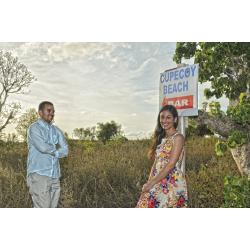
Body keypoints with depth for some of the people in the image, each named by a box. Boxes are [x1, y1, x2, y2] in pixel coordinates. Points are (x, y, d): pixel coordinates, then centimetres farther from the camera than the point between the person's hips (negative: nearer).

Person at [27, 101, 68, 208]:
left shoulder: (56, 130, 14)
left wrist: (49, 151, -6)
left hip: (54, 175, 6)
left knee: (52, 207, 9)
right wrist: (56, 148, 0)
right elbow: (42, 147, -18)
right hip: (39, 174, -6)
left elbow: (65, 150, 6)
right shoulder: (34, 128, -4)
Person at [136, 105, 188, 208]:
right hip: (158, 184, 6)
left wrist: (151, 183, -15)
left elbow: (171, 164, -16)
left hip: (172, 184, -6)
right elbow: (156, 163, 12)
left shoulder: (178, 138, -7)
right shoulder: (161, 138, 15)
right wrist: (149, 182, 1)